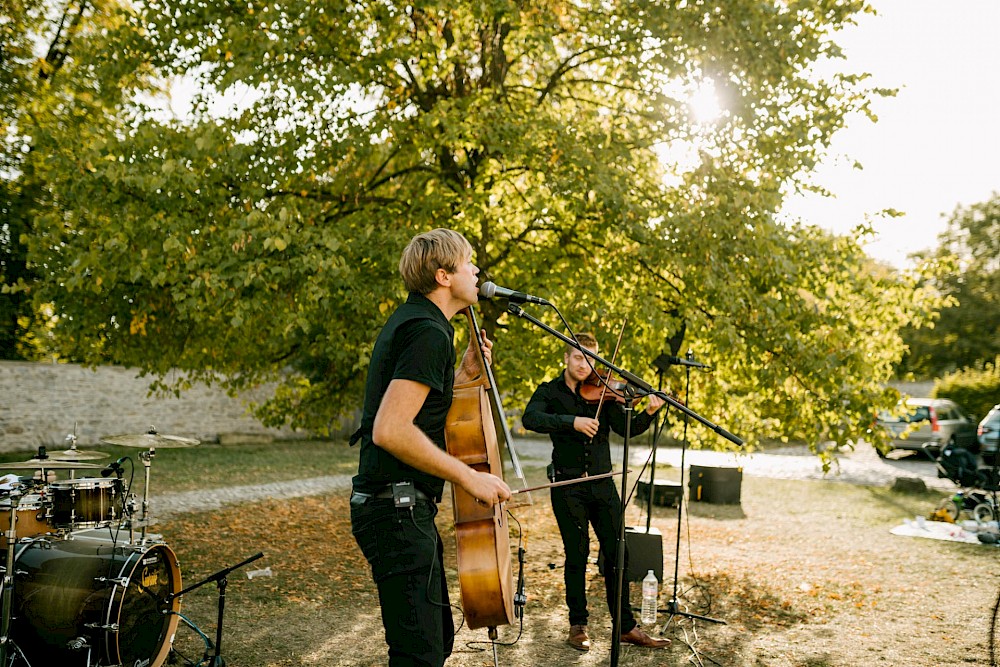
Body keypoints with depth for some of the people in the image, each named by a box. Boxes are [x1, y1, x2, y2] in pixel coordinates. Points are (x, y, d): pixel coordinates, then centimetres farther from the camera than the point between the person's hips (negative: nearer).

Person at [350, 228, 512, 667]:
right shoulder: (430, 332, -17)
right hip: (399, 510, -11)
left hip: (399, 507, 11)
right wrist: (469, 477, -20)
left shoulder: (409, 319, 15)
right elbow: (390, 429, -27)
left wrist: (462, 375, 13)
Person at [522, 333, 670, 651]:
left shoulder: (602, 392, 7)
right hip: (568, 484, -2)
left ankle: (626, 626, 15)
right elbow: (530, 418, -18)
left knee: (617, 553, 4)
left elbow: (626, 428, -1)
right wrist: (572, 421, -28)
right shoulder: (550, 391, 2)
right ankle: (578, 625, 18)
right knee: (577, 554, 2)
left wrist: (648, 413, -20)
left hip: (602, 483, 2)